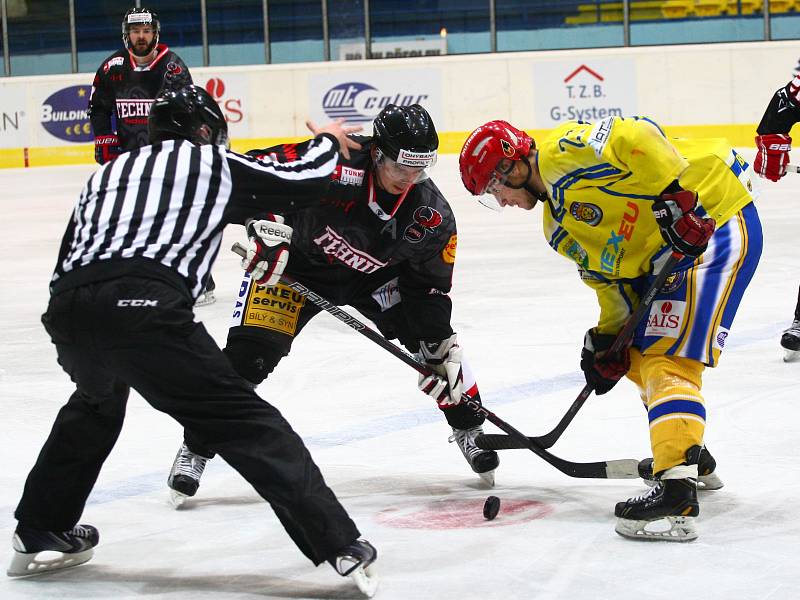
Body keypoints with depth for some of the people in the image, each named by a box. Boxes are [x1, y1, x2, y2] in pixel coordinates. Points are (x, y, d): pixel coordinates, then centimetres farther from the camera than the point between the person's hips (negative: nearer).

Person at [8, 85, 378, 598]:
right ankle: (340, 545, -10)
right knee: (248, 424, -2)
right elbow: (303, 182, 19)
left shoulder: (110, 171, 32)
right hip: (144, 308, -6)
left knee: (96, 404, 36)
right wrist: (328, 143, 39)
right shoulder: (214, 162, 19)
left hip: (66, 307, 6)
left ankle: (41, 535, 41)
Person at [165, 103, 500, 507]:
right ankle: (194, 450, -4)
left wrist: (442, 346, -13)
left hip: (374, 275, 4)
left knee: (433, 336, -7)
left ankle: (469, 429, 16)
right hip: (296, 260, -3)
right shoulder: (338, 164, -35)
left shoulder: (434, 217, -19)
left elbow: (431, 287, -7)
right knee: (249, 351, -16)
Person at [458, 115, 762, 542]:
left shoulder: (564, 151, -14)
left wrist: (676, 200, -30)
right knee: (635, 353, 20)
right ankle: (691, 456, 35)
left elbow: (638, 140, -27)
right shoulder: (558, 225, 16)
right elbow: (609, 275, 15)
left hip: (716, 222, -11)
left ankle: (677, 493, -26)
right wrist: (608, 337, 4)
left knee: (668, 356, -18)